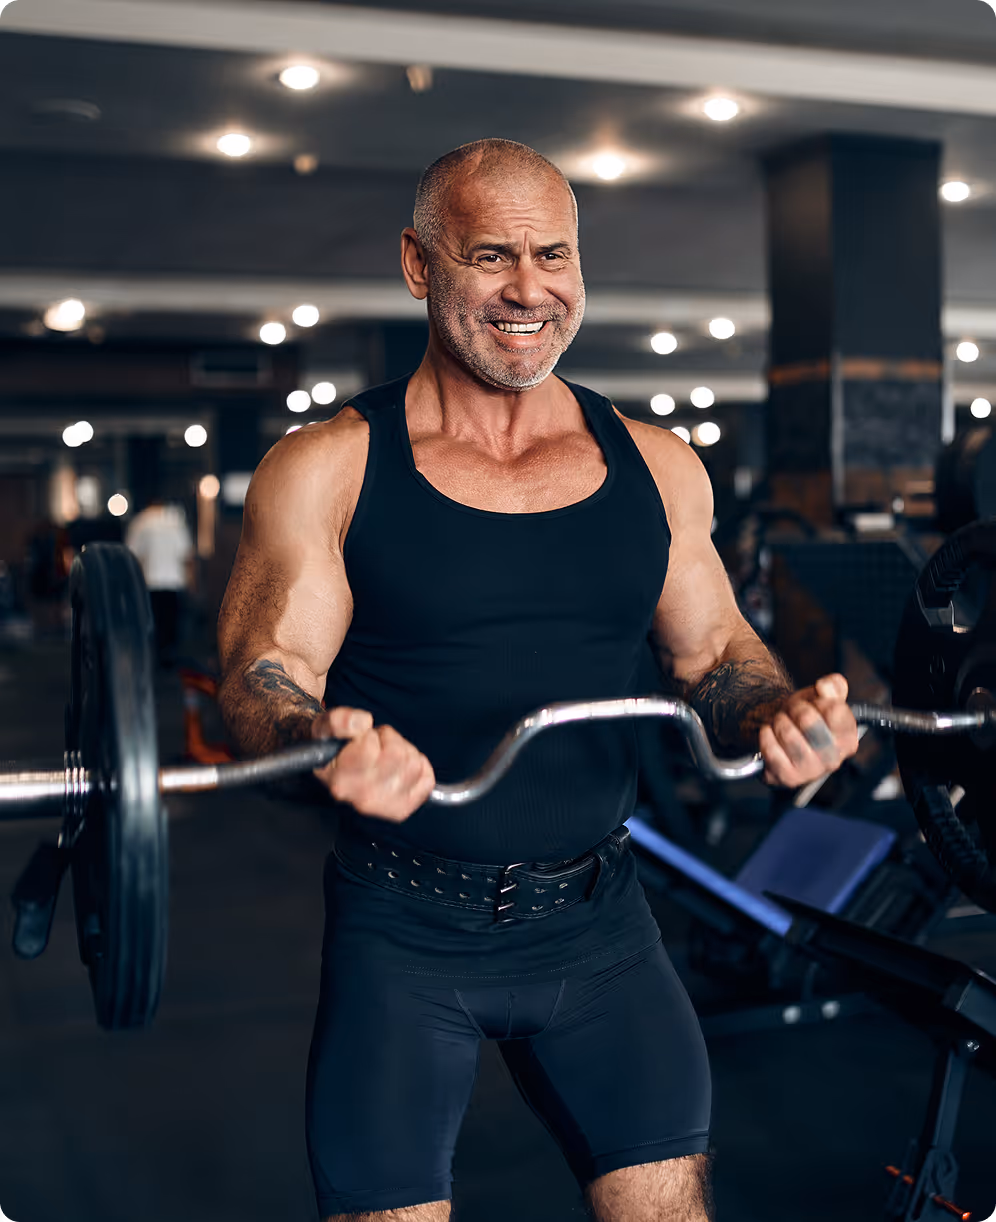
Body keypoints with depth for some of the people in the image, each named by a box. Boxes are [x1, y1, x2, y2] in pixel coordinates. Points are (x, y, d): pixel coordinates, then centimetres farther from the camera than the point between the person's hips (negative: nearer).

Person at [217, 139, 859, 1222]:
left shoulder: (657, 468, 5)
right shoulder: (326, 471, -5)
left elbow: (713, 655, 12)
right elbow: (262, 677, -8)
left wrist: (778, 713, -11)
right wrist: (322, 746, -31)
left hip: (597, 921, 3)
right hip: (403, 931, -2)